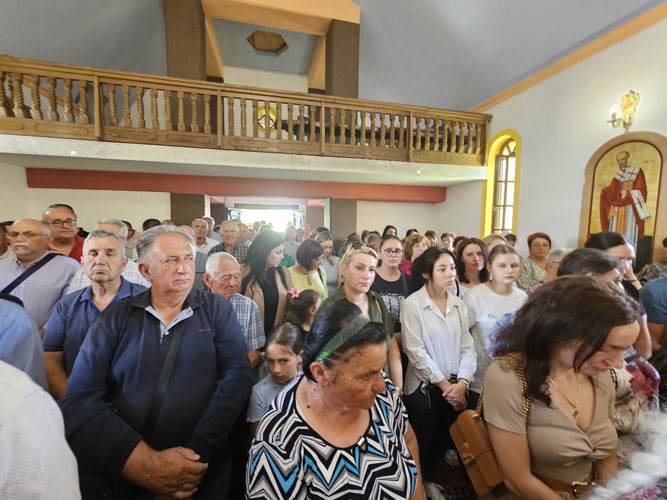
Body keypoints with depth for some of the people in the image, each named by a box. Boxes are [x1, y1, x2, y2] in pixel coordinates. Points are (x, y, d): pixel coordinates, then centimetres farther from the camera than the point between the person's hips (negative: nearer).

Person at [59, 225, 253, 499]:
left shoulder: (217, 309, -7)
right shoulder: (115, 318, -5)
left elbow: (237, 376, -13)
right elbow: (79, 400, -11)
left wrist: (197, 452, -21)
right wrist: (146, 463, -20)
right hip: (125, 477, 1)